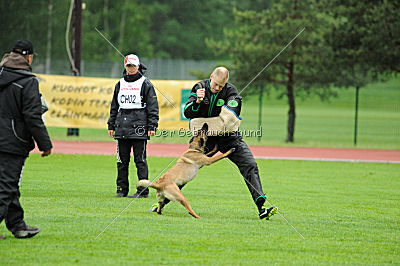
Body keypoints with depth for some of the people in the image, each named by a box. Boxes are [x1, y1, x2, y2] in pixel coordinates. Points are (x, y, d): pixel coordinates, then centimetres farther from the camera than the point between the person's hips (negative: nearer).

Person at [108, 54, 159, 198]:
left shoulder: (145, 84, 2)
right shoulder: (120, 84, 17)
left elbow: (153, 107, -2)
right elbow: (114, 107, 22)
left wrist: (152, 126, -9)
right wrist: (111, 125, 16)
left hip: (139, 127, -5)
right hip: (122, 127, 5)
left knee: (140, 160, -4)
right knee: (122, 160, 6)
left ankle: (143, 190, -2)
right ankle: (122, 189, 12)